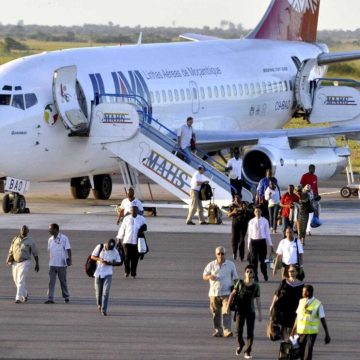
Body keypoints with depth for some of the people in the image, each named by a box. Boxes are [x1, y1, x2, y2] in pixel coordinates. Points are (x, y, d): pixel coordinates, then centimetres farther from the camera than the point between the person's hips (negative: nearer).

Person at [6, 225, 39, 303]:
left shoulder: (30, 241, -4)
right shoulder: (15, 239, 8)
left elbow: (35, 253, 0)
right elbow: (11, 250, 11)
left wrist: (37, 264, -1)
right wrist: (9, 259, -4)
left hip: (25, 262, -5)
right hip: (15, 263, 5)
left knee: (21, 281, -16)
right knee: (16, 281, 12)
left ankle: (18, 298, -19)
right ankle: (25, 294, 35)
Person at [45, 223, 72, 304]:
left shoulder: (64, 238, -7)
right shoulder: (50, 240, 8)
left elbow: (68, 250, -7)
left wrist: (69, 259, -16)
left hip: (62, 264, -4)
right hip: (52, 264, 4)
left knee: (63, 281, 8)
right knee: (51, 282, -6)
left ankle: (66, 296, 27)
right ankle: (50, 299, -10)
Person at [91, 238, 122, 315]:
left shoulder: (115, 251, -5)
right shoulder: (99, 247, -6)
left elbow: (119, 262, 2)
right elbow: (92, 256, -1)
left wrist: (110, 263, -16)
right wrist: (99, 259, -21)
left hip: (108, 274, -1)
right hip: (98, 273, 1)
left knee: (106, 292, -11)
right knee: (98, 292, 9)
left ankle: (104, 309, -9)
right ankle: (99, 304, 38)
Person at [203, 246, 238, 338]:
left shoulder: (230, 265, 7)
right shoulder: (211, 265, 7)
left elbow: (235, 278, 12)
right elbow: (204, 276, 9)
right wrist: (209, 277, -14)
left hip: (227, 293, -2)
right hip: (214, 293, 2)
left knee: (226, 312, -14)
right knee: (216, 313, 4)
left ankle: (227, 330, -19)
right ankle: (218, 331, 14)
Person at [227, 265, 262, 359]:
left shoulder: (256, 286, -4)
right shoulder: (240, 283, -2)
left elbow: (258, 300, -2)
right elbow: (233, 294, 5)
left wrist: (260, 314, -3)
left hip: (250, 311, -1)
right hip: (240, 310, 1)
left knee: (250, 332, -2)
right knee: (239, 330, 6)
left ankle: (247, 351, 7)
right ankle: (241, 345, 34)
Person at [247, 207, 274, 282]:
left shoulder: (265, 221, -1)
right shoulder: (251, 222, 2)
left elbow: (267, 233, 3)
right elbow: (249, 234, 6)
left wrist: (270, 244, 4)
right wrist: (249, 245, 7)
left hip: (262, 241, -1)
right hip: (253, 241, 1)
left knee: (262, 259, 5)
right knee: (254, 260, 3)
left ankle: (265, 275, 24)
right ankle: (255, 276, 12)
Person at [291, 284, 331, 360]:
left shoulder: (318, 304, -10)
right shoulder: (301, 302, 4)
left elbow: (323, 320, -8)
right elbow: (297, 317, 12)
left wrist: (327, 334, -7)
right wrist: (293, 331, 14)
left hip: (311, 332, -4)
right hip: (301, 331, 4)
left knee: (308, 353, -12)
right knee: (301, 352, 6)